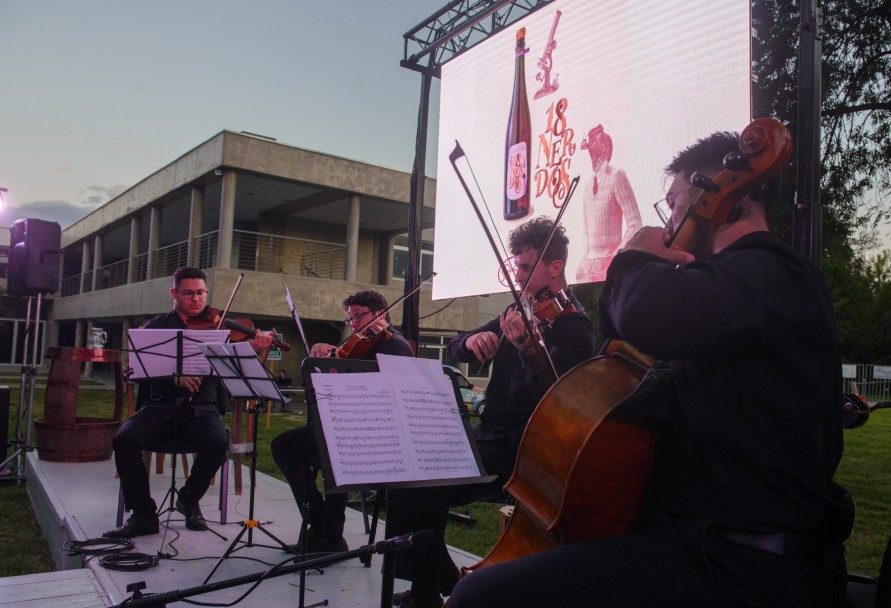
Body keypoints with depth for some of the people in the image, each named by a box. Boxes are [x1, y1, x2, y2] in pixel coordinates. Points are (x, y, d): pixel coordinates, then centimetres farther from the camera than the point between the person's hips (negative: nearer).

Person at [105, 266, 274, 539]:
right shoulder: (158, 327, 11)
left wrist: (254, 349, -22)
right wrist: (175, 377, -20)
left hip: (201, 408, -1)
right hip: (161, 406, 1)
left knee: (218, 442, -30)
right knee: (124, 439, -26)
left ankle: (189, 499, 0)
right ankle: (144, 514, -9)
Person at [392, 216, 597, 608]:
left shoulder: (574, 326, -12)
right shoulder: (523, 311, 11)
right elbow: (456, 350, 10)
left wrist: (524, 347, -37)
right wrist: (472, 340, -13)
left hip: (519, 450, -9)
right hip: (489, 434, 9)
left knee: (418, 491, -21)